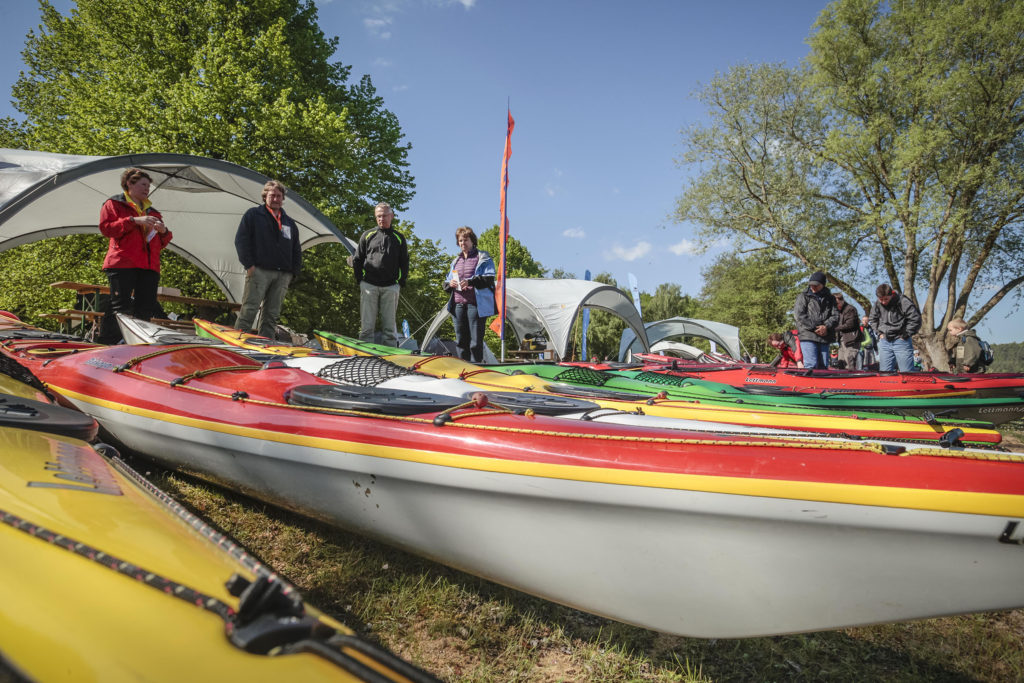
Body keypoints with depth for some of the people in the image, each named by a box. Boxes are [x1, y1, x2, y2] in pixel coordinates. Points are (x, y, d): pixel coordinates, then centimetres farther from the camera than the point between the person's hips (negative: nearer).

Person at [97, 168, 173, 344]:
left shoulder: (152, 212, 28)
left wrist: (164, 232, 3)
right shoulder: (114, 203, 13)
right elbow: (105, 227, -3)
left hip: (149, 266, 5)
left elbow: (161, 244, 25)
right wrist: (133, 220, -12)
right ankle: (106, 345, -10)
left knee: (146, 308, -2)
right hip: (122, 264, -5)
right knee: (120, 306, -12)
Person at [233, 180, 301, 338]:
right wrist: (249, 265, -9)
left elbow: (296, 250, 22)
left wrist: (293, 271, 9)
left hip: (283, 275, 4)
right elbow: (241, 240, 1)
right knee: (249, 309, -10)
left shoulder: (290, 223, 22)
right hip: (259, 270, -4)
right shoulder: (253, 215, 9)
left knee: (272, 313, 3)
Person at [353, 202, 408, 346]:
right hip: (369, 286, 0)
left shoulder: (399, 238, 11)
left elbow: (404, 263, 13)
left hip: (391, 287, 0)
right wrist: (360, 280, 5)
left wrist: (401, 283, 4)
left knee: (389, 325, 2)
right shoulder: (368, 235, 10)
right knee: (367, 325, -2)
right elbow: (357, 260, 12)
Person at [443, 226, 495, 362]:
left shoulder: (483, 258, 6)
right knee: (461, 340, 6)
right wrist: (450, 284, -1)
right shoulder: (456, 261, 24)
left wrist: (471, 282, -21)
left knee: (476, 340, -7)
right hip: (458, 304, 6)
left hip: (476, 304, -5)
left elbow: (489, 279, -7)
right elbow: (446, 283, 24)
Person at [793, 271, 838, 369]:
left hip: (824, 338, 4)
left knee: (823, 367, 5)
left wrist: (826, 327, -12)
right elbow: (799, 315, -6)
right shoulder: (803, 296, 6)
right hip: (808, 336, -4)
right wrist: (815, 328, -11)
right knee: (811, 366, -14)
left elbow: (835, 316, 8)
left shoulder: (829, 298, 17)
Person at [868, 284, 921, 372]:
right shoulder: (877, 305, 2)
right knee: (884, 372, 8)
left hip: (901, 341, -5)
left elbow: (915, 320, -12)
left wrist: (905, 335, -11)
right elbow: (873, 319, 20)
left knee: (907, 372, -4)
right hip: (884, 341, 5)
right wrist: (879, 333, 9)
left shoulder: (903, 302, -13)